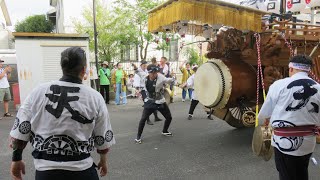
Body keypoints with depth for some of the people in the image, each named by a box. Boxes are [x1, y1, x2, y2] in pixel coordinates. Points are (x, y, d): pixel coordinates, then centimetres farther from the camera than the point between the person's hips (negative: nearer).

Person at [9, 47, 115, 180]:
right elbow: (103, 139, -2)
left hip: (45, 169, 2)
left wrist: (16, 159, 15)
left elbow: (19, 132, -1)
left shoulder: (38, 92, -7)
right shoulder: (95, 97, -10)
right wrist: (103, 161, 16)